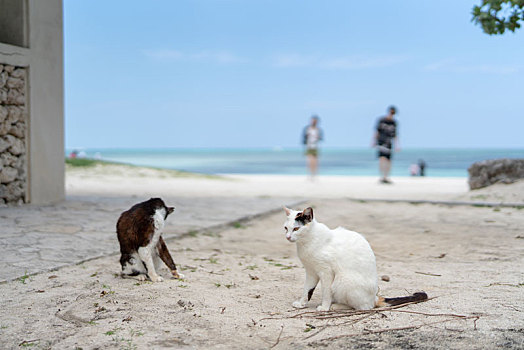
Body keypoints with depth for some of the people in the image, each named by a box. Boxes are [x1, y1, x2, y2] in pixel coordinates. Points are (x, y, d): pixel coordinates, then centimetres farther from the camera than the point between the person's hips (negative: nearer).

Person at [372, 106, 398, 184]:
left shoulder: (394, 123, 9)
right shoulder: (381, 120, -2)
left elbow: (395, 135, 14)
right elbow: (377, 131, 1)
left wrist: (396, 145, 8)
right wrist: (374, 142, -2)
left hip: (389, 144, 4)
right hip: (381, 143, -4)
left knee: (388, 161, 3)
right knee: (382, 158, -19)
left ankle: (386, 177, 13)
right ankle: (382, 177, -23)